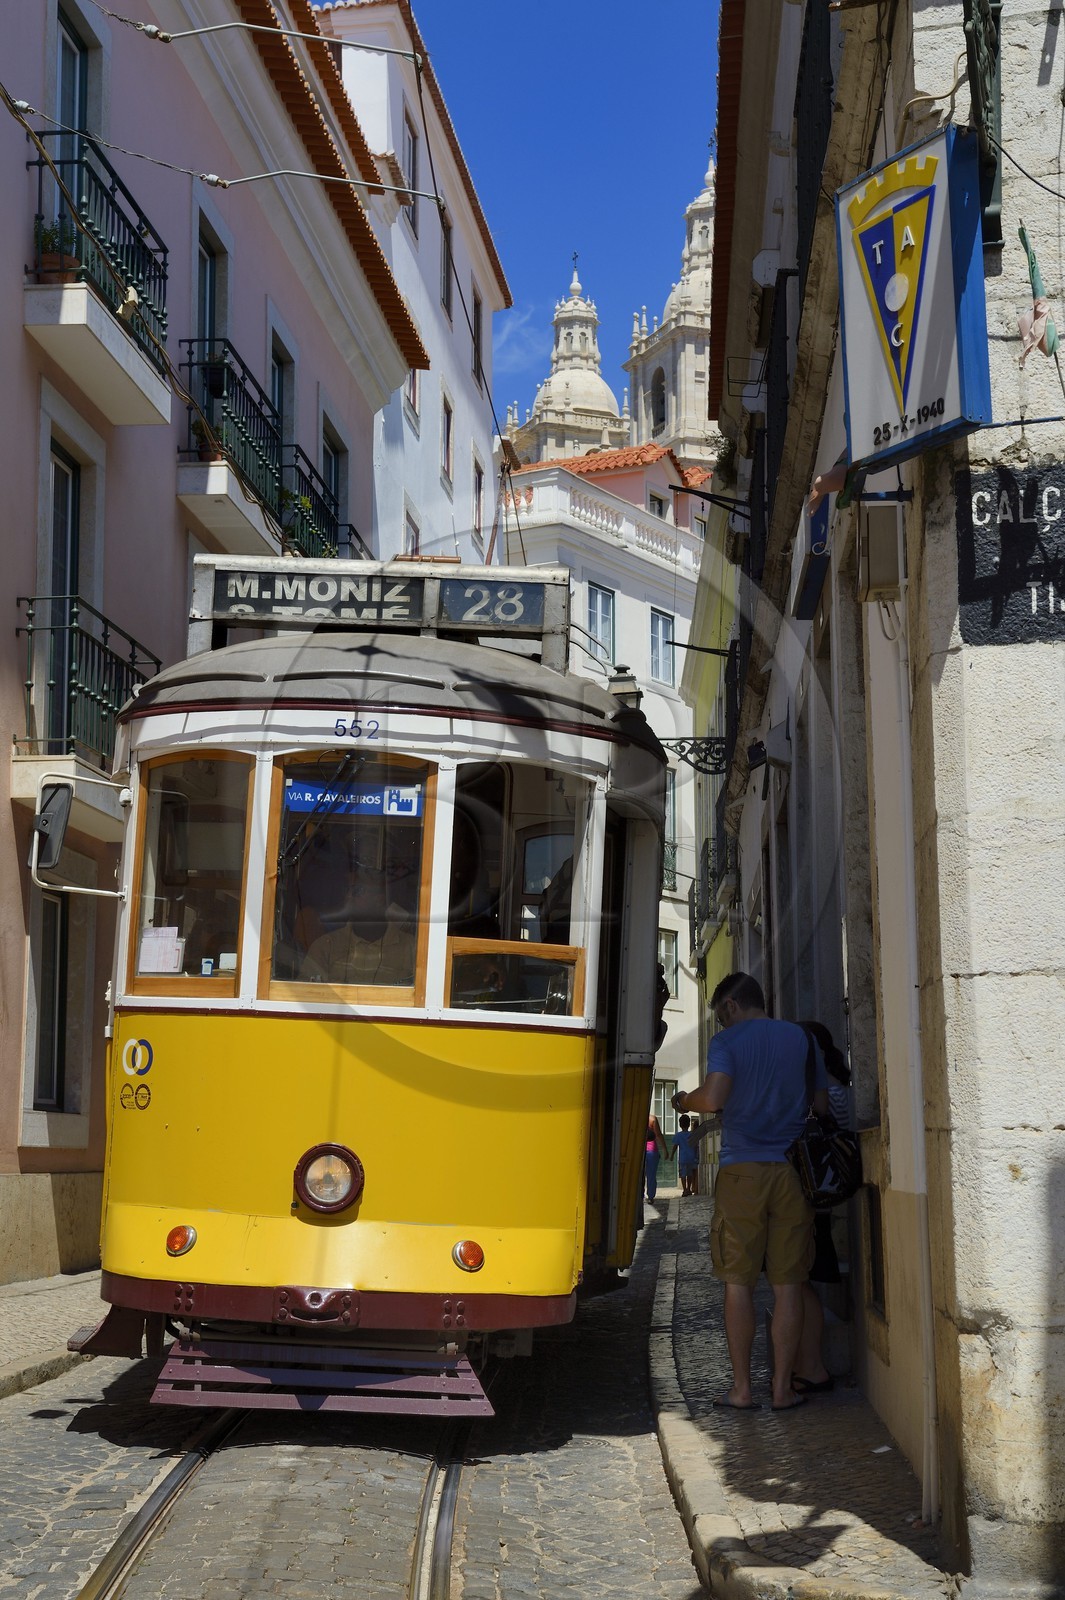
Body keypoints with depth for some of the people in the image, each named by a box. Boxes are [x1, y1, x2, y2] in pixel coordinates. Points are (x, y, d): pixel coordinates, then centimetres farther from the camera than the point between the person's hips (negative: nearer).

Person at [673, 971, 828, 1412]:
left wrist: (683, 1101, 5)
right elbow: (822, 1106, 12)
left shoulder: (728, 1041, -1)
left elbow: (713, 1098, -15)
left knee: (739, 1281, 3)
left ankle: (741, 1389, 4)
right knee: (787, 1283, 5)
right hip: (793, 1170, 3)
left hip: (741, 1170, -3)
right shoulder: (801, 1037, 11)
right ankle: (783, 1388, 6)